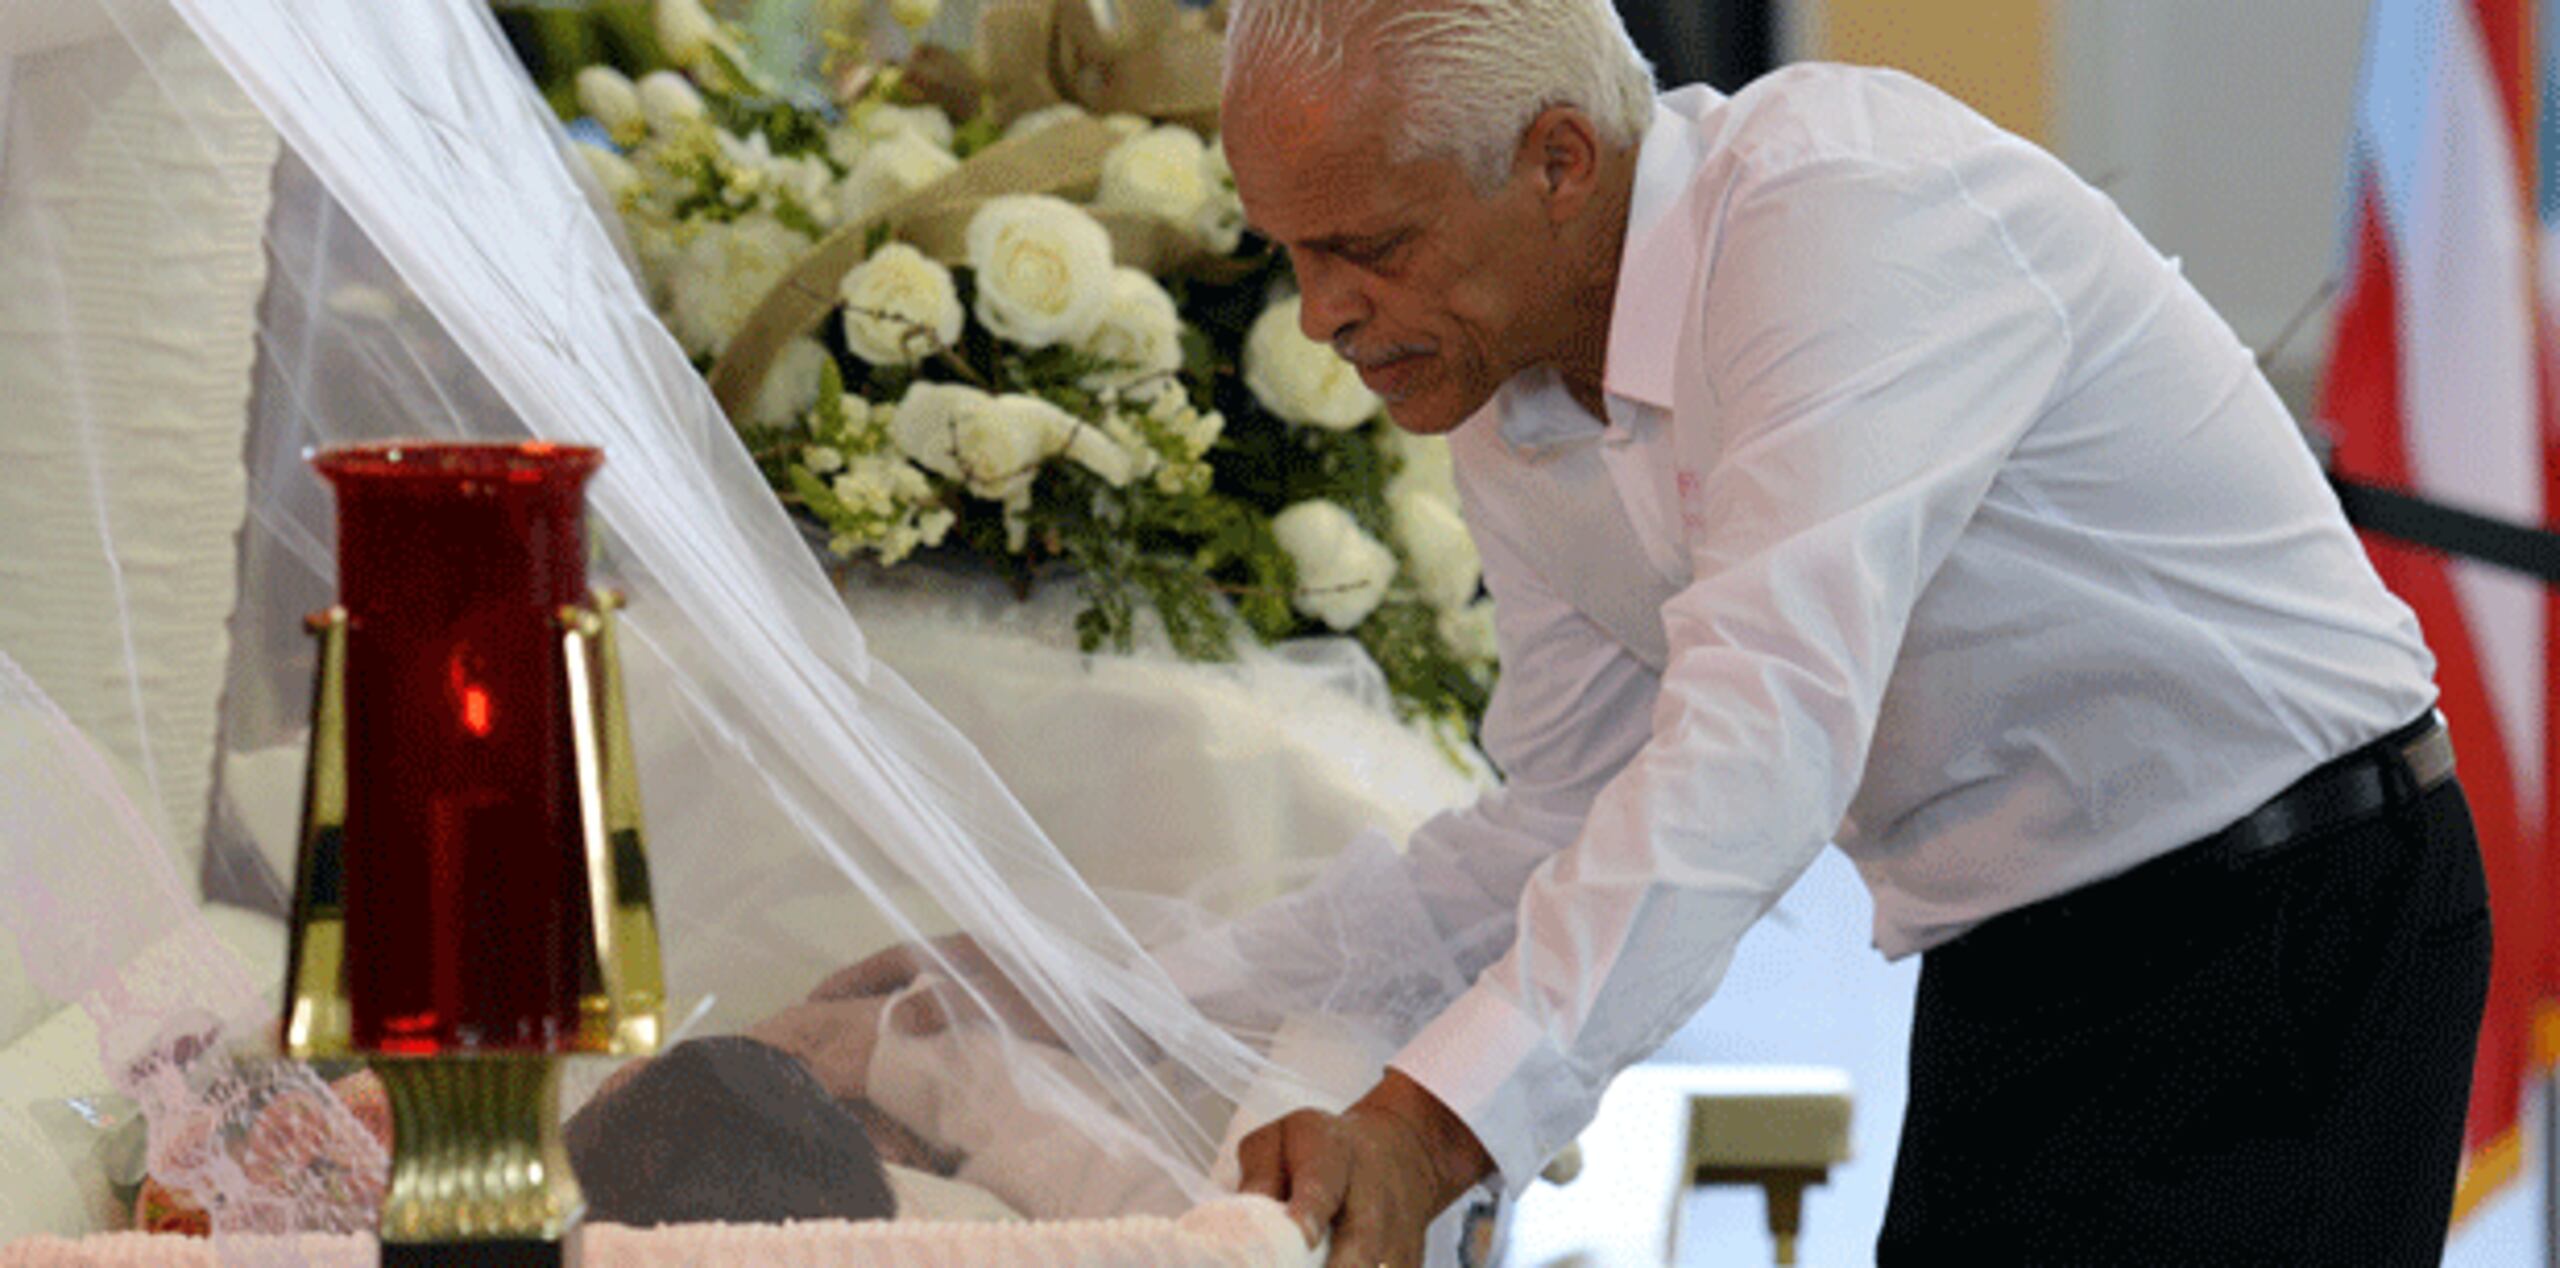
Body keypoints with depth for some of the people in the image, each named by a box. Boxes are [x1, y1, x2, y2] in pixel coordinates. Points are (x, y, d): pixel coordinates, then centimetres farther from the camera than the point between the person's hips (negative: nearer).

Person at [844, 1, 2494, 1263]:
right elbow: (1564, 828, 14)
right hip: (2008, 978, 8)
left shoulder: (1850, 196, -24)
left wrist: (1430, 1124, -43)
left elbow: (1766, 730, -35)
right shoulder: (1509, 409, 4)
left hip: (2282, 931, -8)